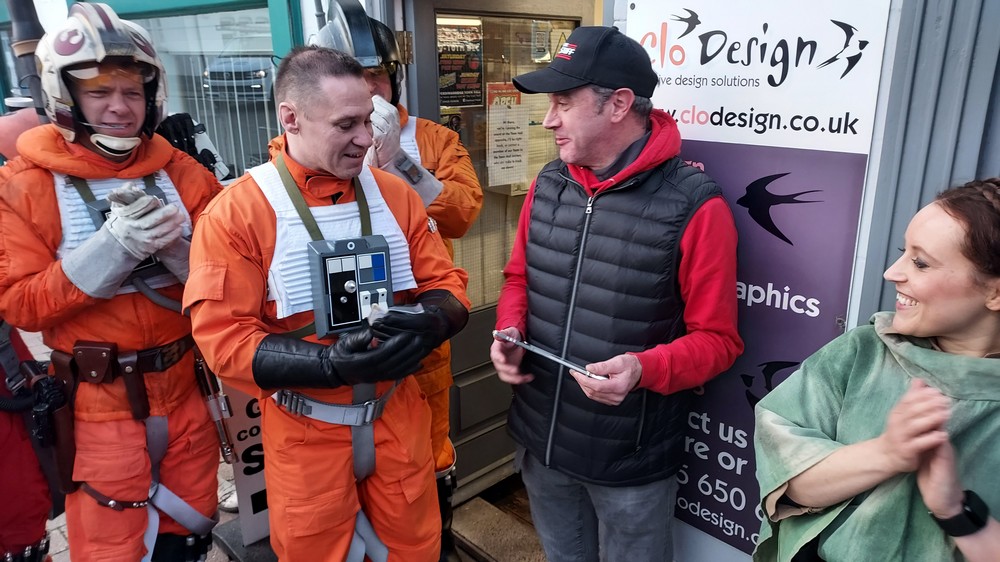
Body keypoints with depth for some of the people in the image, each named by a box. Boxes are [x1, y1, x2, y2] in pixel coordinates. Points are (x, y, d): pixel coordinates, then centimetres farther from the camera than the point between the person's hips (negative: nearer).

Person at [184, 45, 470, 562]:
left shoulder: (394, 194, -1)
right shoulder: (235, 213, -13)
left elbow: (446, 284, 2)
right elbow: (224, 340, -15)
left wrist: (429, 321, -21)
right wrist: (330, 363, -28)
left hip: (398, 414, 4)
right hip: (306, 431, -3)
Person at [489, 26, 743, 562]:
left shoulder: (693, 205, -18)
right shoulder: (547, 184, 0)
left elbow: (716, 338, -13)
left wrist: (644, 369, -30)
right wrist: (509, 332, -8)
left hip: (631, 459, -5)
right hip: (539, 440, 6)